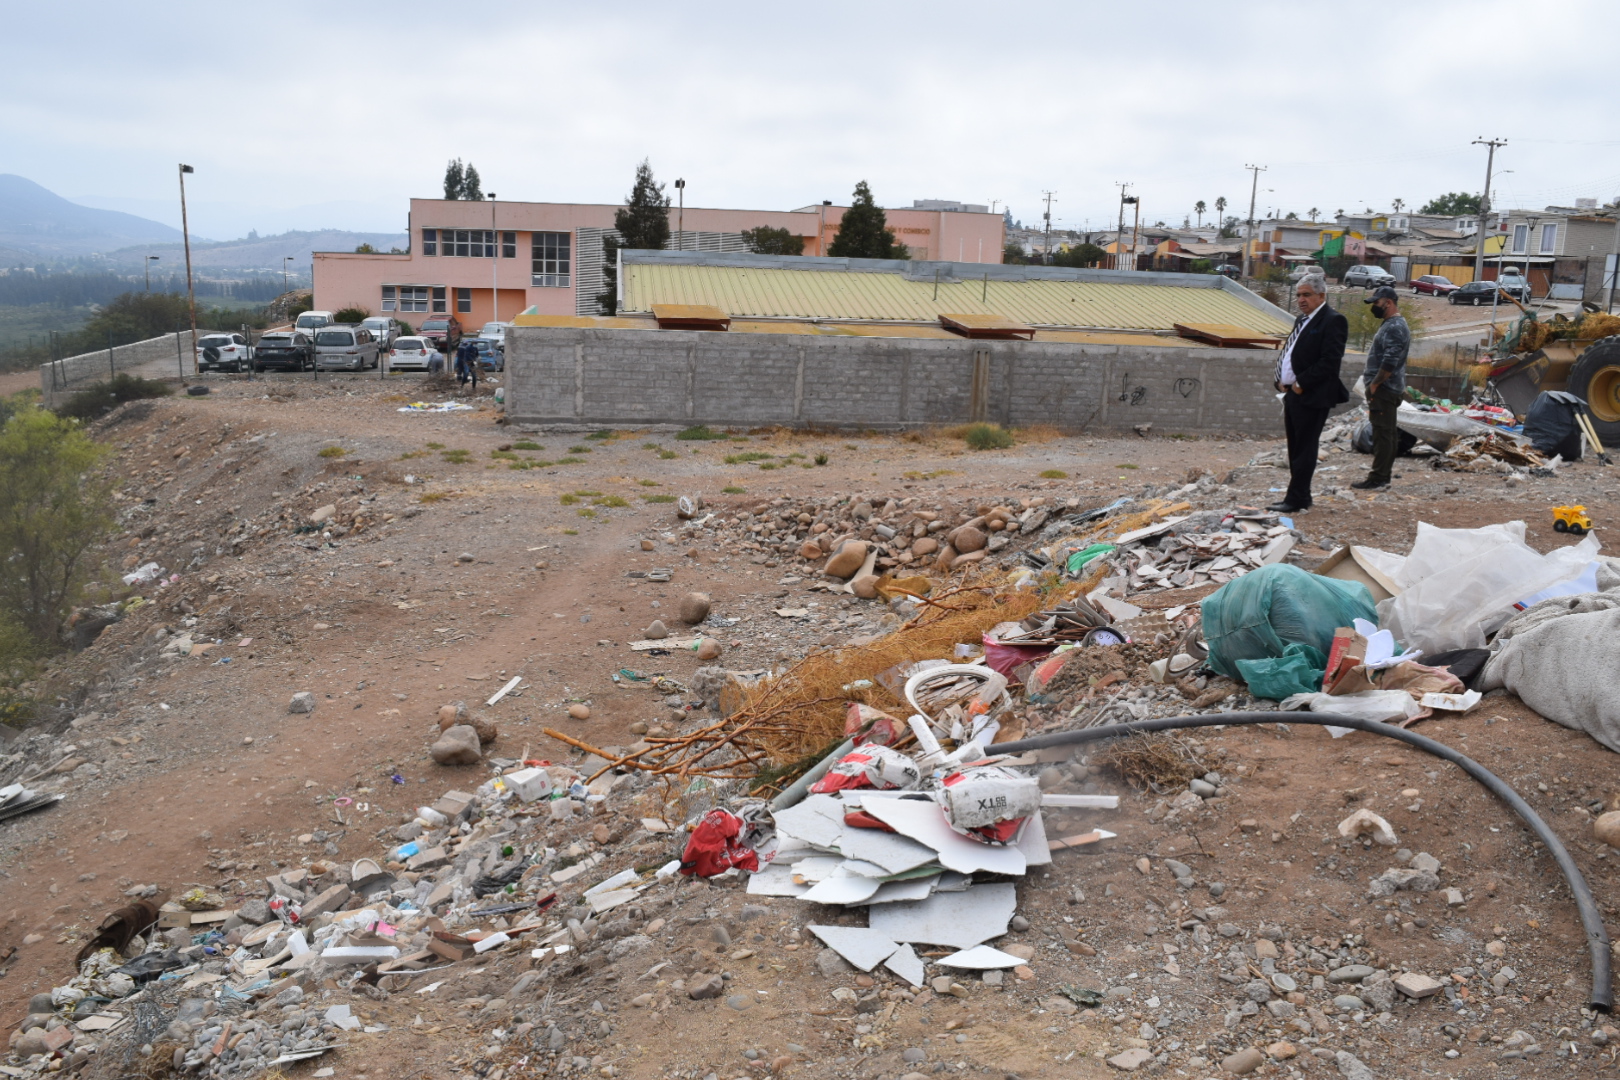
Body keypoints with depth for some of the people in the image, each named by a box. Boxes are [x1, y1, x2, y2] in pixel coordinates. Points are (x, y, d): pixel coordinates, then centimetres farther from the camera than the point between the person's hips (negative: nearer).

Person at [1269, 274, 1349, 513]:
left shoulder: (1333, 321, -12)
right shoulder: (1302, 320, 18)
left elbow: (1330, 361, -20)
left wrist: (1302, 383, -18)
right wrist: (1281, 380, 6)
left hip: (1312, 396, -10)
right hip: (1293, 394, 10)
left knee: (1304, 450, -5)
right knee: (1295, 449, 14)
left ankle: (1296, 500, -2)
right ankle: (1301, 497, 23)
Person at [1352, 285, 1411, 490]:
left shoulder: (1395, 327, -17)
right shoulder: (1390, 324, 17)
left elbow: (1390, 362, -24)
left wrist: (1375, 383, -17)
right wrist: (1372, 380, 16)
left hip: (1384, 389, -11)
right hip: (1385, 389, 11)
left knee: (1383, 433, -8)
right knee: (1388, 433, 13)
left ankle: (1378, 479, -7)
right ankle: (1383, 476, 18)